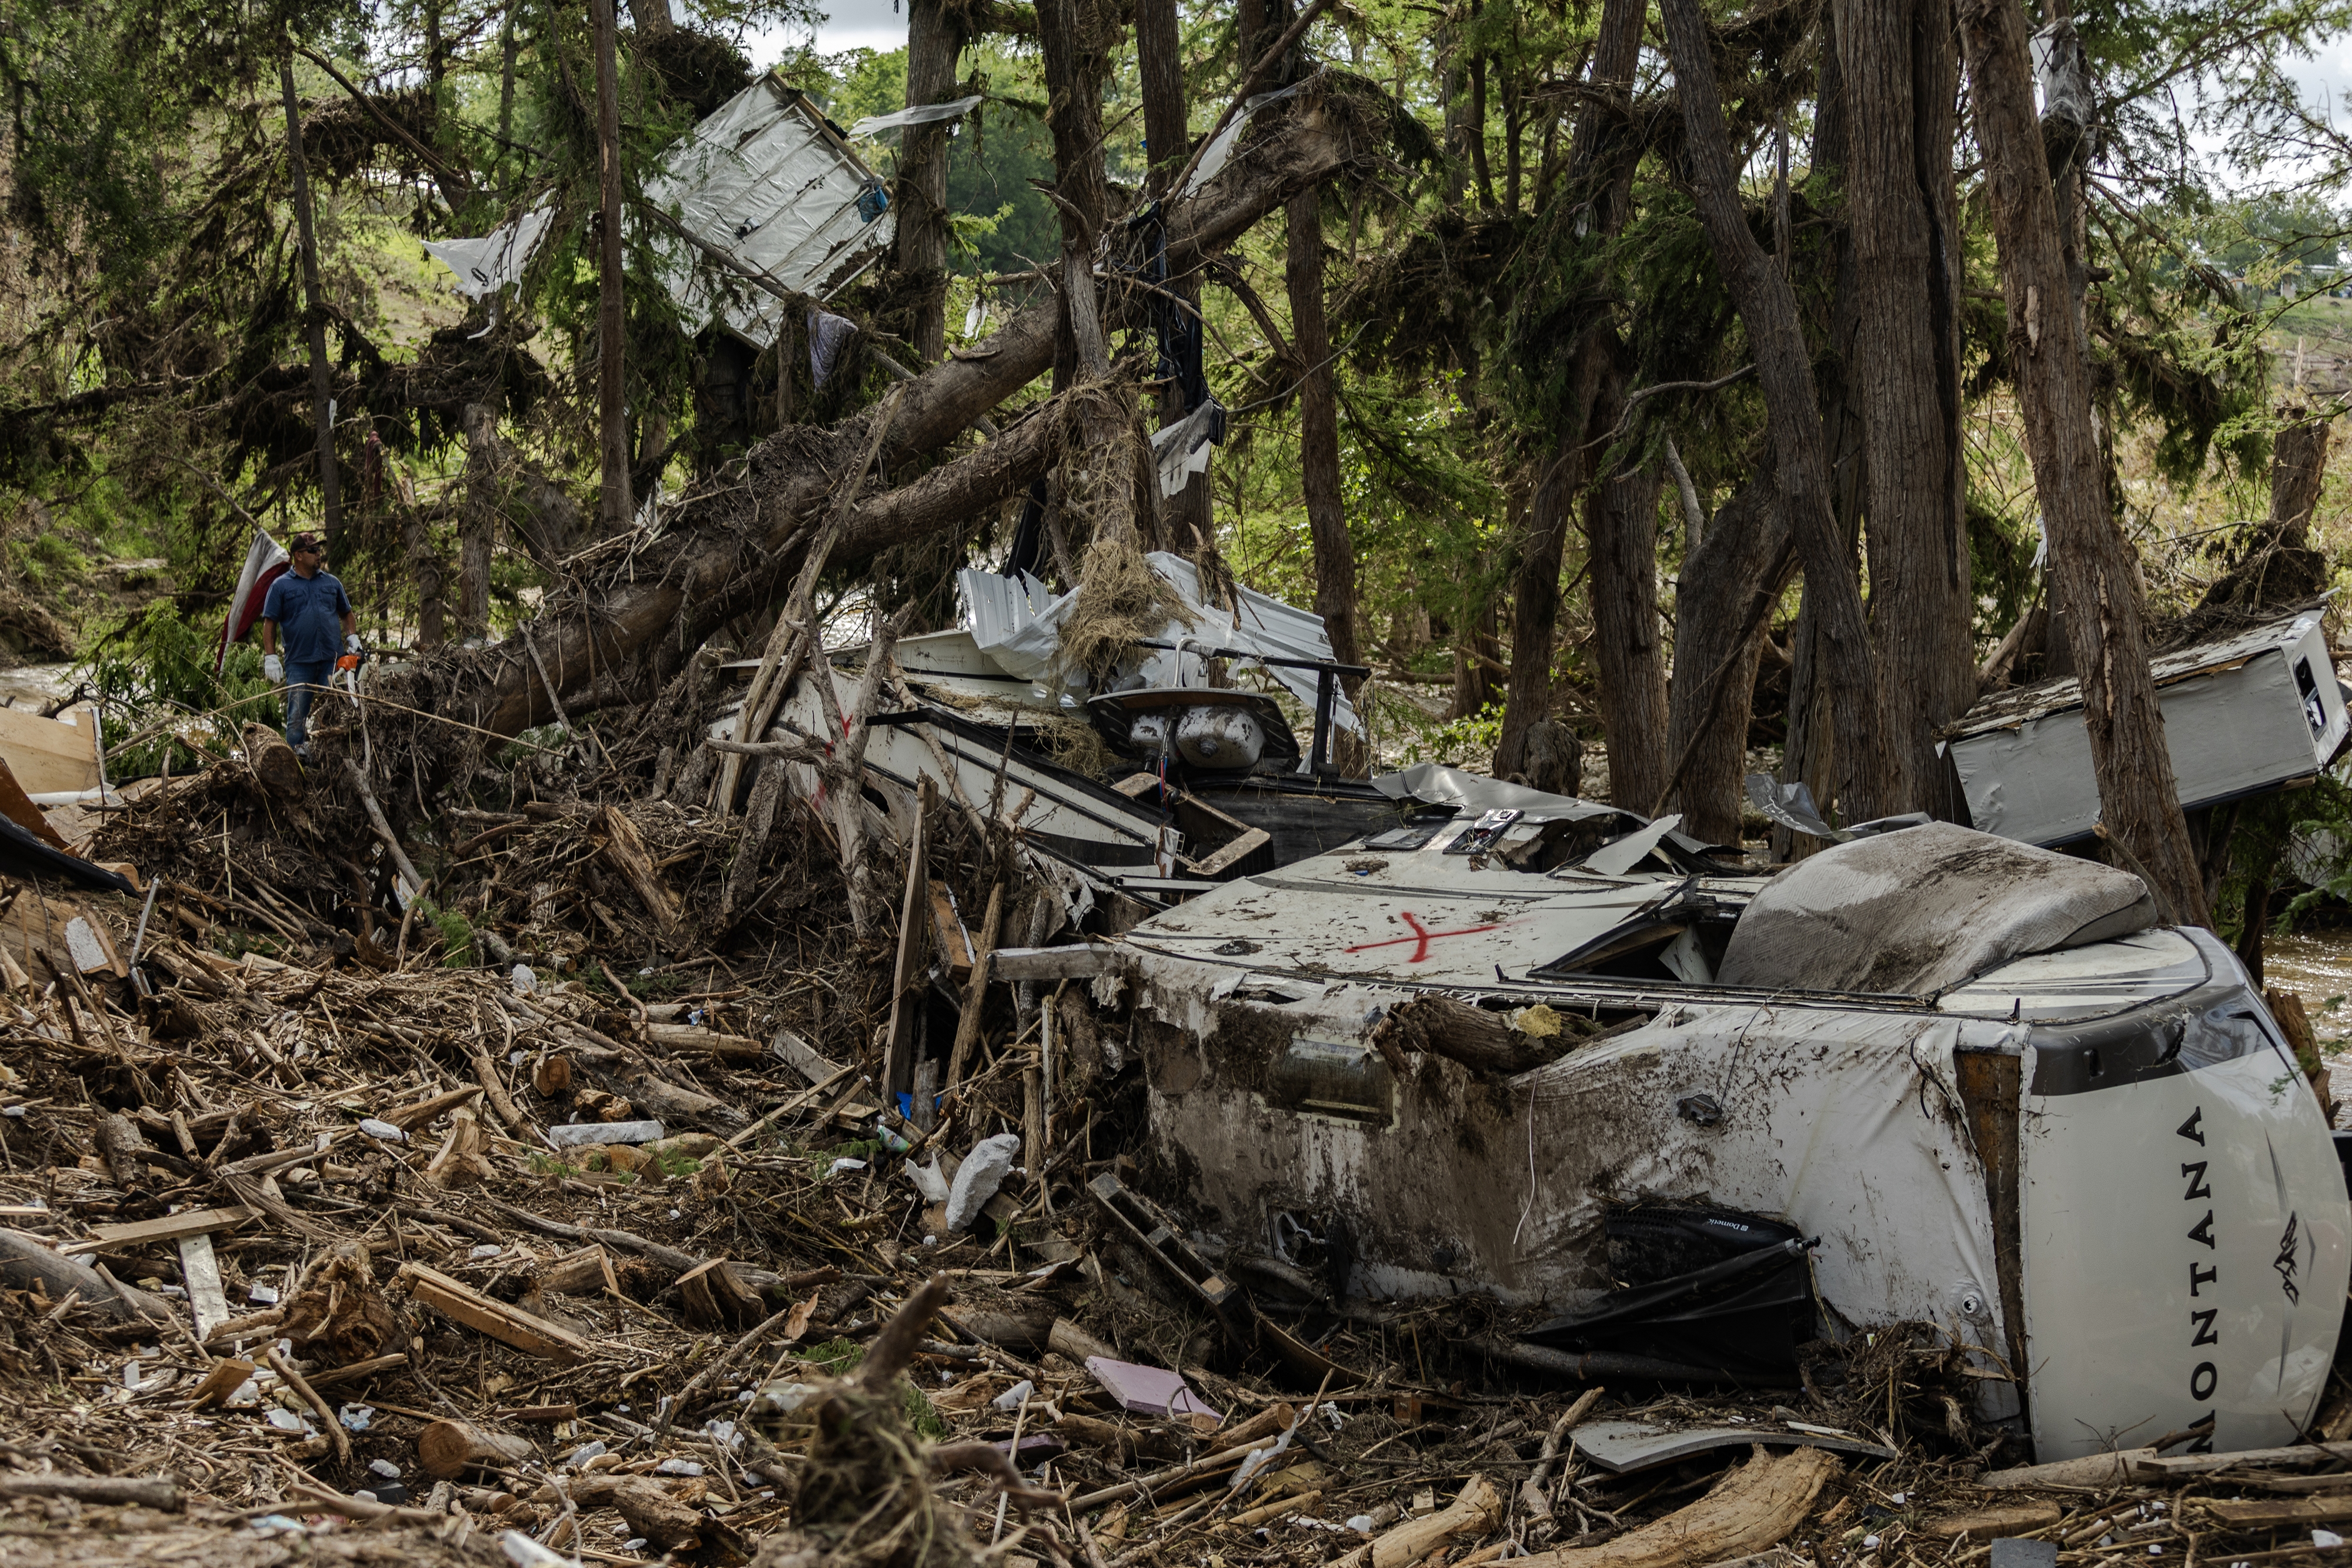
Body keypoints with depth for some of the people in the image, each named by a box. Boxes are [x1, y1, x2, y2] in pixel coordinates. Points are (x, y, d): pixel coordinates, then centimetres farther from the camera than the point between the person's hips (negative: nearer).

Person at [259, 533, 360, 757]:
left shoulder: (332, 583, 13)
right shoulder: (281, 586, 3)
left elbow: (346, 614, 22)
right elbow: (269, 623, 2)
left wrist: (352, 637, 5)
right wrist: (270, 657, -6)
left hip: (332, 661, 3)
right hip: (298, 663, -3)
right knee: (297, 715, -4)